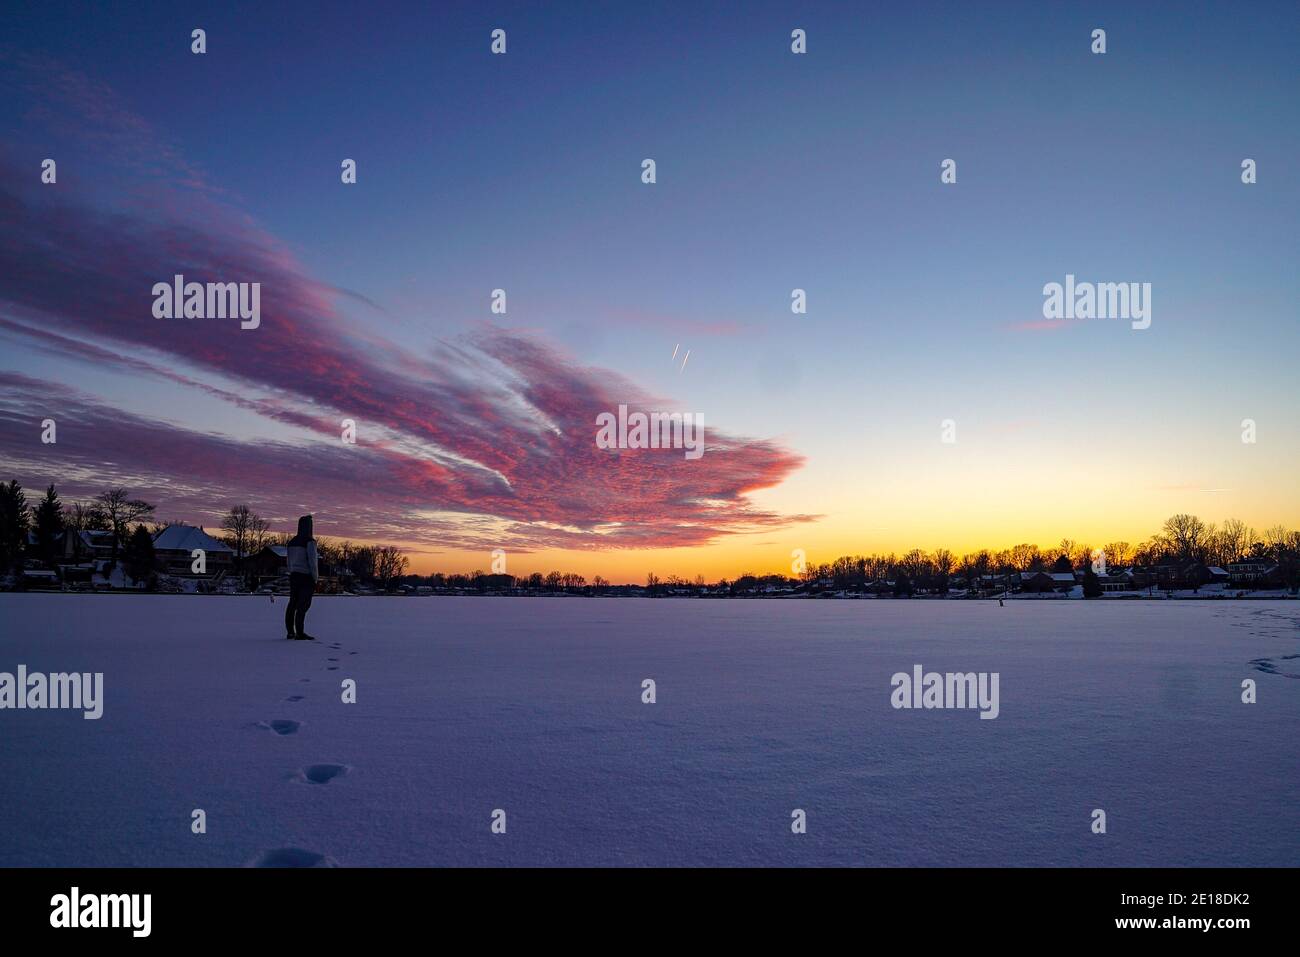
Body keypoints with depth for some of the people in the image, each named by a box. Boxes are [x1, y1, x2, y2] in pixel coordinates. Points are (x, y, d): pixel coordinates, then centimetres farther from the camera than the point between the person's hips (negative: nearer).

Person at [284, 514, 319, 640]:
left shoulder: (292, 541, 11)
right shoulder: (310, 542, -12)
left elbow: (290, 562, 15)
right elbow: (312, 561, -15)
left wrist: (292, 574, 20)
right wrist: (315, 578, -9)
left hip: (294, 576, 8)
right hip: (306, 577, -7)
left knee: (292, 604, 12)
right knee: (303, 605, -8)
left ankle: (290, 632, 16)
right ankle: (300, 633, -11)